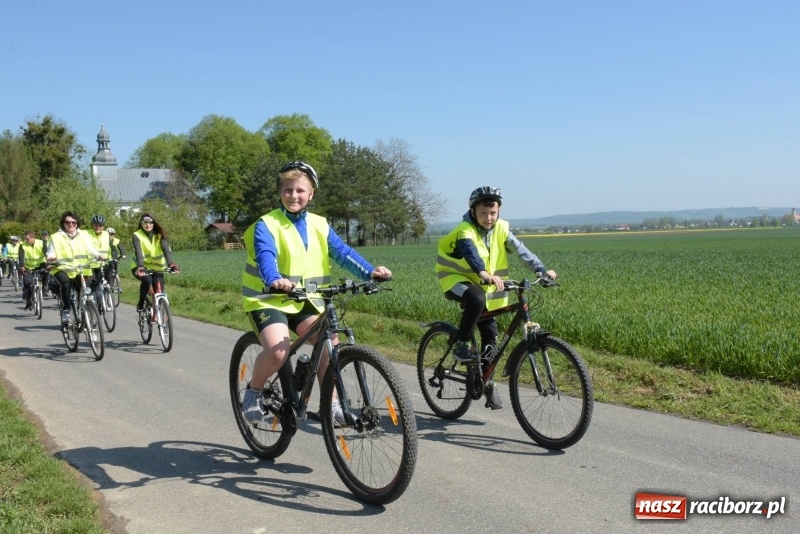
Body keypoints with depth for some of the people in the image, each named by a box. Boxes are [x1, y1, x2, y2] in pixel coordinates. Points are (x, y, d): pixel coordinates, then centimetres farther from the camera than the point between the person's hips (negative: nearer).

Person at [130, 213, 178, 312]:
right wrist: (140, 267, -47)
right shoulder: (137, 235, -13)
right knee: (147, 280, -33)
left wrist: (171, 264, -40)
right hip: (140, 267, -3)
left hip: (156, 267, 3)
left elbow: (166, 249, -22)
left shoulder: (159, 235, -7)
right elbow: (138, 252, -29)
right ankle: (140, 305, -12)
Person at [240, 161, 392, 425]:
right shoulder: (266, 225, -9)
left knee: (329, 340, -18)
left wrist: (370, 271, -25)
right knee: (278, 351, -27)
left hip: (304, 300, 4)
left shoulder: (319, 225, 6)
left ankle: (330, 403, -1)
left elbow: (342, 251, -7)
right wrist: (275, 280, -49)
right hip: (268, 299, -4)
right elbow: (265, 256, -27)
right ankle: (253, 391, 3)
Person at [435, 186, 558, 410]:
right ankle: (460, 345, -18)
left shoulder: (501, 229, -7)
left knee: (490, 333, 1)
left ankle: (487, 382, 18)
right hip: (455, 278, -5)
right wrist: (484, 273, -61)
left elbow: (520, 249, -19)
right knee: (477, 299, -37)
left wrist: (542, 270, -33)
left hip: (483, 284, 5)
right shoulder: (465, 231, -22)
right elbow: (470, 251, -42)